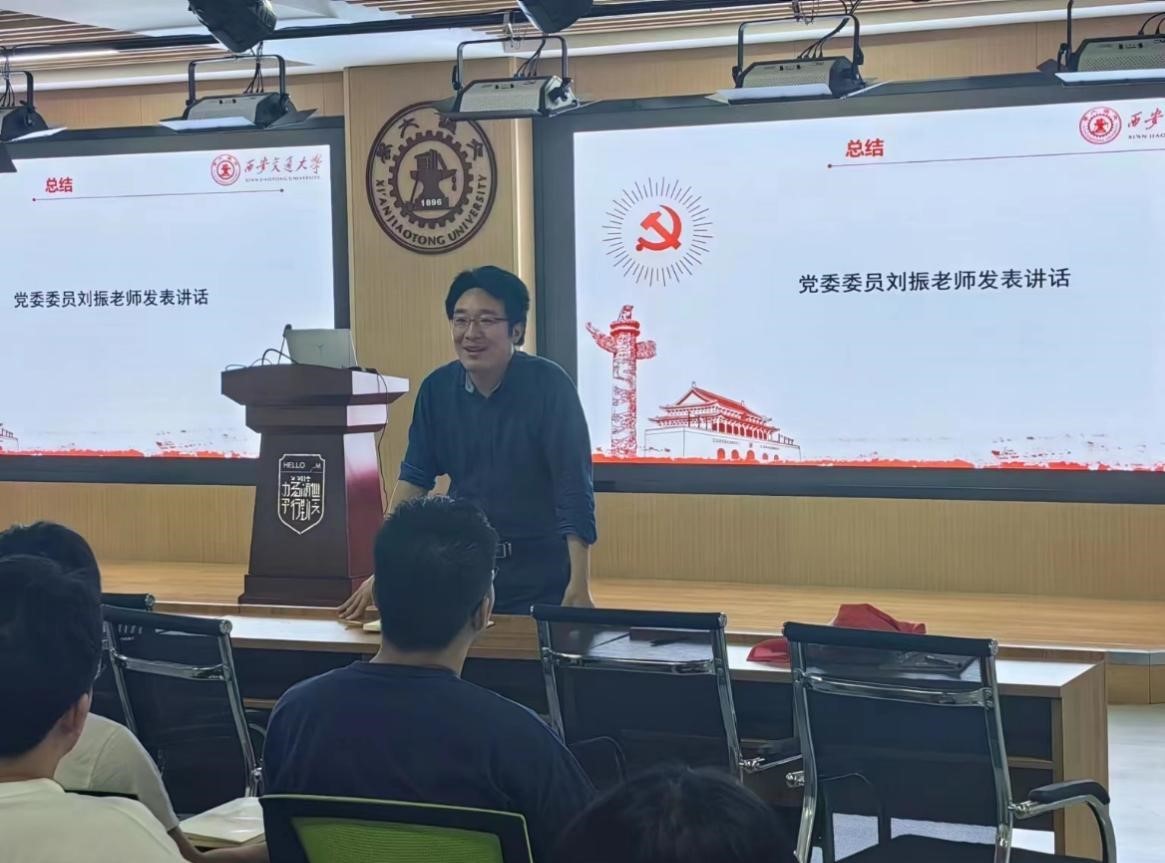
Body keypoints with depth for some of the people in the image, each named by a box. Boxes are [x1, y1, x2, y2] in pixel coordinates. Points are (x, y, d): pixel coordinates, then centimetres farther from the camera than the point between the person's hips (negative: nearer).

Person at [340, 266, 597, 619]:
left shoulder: (549, 385, -14)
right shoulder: (437, 389, -1)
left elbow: (574, 488, -17)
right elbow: (415, 477, 4)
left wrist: (579, 586, -23)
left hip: (541, 573, -4)